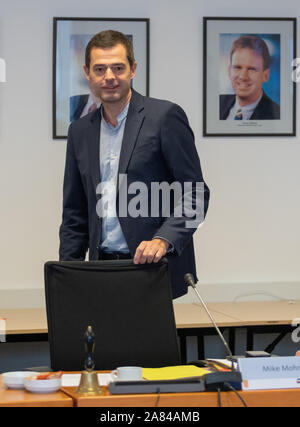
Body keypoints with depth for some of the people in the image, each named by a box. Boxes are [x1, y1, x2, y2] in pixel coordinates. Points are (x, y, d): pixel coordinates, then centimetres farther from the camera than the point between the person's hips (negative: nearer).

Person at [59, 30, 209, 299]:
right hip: (101, 271, 4)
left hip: (154, 267, -4)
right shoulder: (80, 131, 15)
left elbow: (195, 194, -4)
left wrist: (163, 240, -19)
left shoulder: (165, 116, -2)